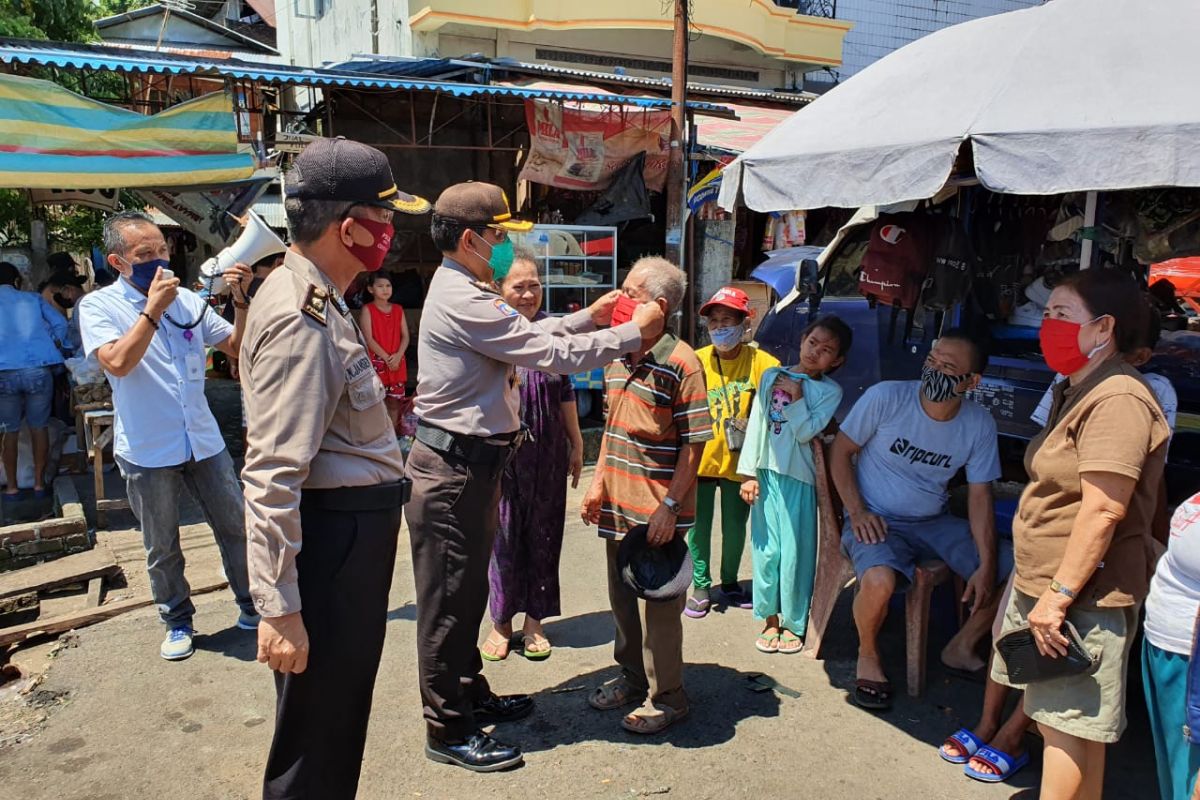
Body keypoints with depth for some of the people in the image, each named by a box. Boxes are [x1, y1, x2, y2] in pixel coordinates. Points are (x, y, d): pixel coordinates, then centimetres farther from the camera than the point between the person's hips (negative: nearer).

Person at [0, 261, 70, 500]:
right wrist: (56, 348, 18)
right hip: (39, 369, 0)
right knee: (39, 427, 11)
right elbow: (60, 323, 5)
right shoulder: (33, 299, 11)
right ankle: (39, 483, 15)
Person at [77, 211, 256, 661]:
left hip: (204, 442, 3)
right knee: (162, 548, 12)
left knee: (235, 527, 10)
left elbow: (236, 348, 4)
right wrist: (152, 310, -24)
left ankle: (251, 606, 27)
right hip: (147, 452, -3)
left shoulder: (188, 300, 4)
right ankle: (177, 622, 30)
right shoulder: (98, 306, -6)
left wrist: (242, 302, -10)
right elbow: (118, 363, -22)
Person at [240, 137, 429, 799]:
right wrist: (279, 607, -24)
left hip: (352, 529, 10)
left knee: (341, 715, 24)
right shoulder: (302, 320, -22)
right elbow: (274, 474, -26)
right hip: (331, 538, -10)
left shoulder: (314, 298, 12)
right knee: (316, 742, 6)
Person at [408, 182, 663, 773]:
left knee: (467, 592, 20)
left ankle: (470, 695, 36)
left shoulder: (461, 293, 14)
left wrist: (588, 317, 11)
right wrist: (633, 332, -11)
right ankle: (449, 732, 15)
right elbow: (552, 354, -21)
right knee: (449, 600, 1)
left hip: (471, 464, 11)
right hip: (454, 469, -11)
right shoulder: (463, 302, -21)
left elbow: (529, 336, 18)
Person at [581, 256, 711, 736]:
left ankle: (666, 697, 23)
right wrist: (599, 483, 11)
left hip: (657, 512, -8)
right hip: (618, 506, 8)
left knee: (657, 605, 5)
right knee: (622, 598, 20)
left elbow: (694, 443, -16)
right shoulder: (618, 357, 9)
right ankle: (633, 678, 39)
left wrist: (670, 506, -19)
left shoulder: (680, 363, -15)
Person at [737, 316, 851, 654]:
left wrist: (796, 397, -13)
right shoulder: (771, 376, 7)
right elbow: (756, 424, 4)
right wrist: (749, 473, 0)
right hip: (767, 474, 2)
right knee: (766, 551, 6)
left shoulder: (830, 391, 0)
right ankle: (770, 619, 20)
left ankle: (793, 624, 17)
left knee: (795, 553, 2)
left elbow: (806, 433, -11)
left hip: (800, 479, -2)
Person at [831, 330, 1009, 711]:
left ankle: (962, 647, 15)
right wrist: (857, 511, -17)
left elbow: (980, 498, -1)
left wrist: (987, 566, -9)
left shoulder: (979, 424, -6)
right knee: (879, 580, -36)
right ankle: (868, 655, -3)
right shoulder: (886, 397, -16)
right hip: (878, 520, -4)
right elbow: (840, 451, -6)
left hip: (935, 522, 5)